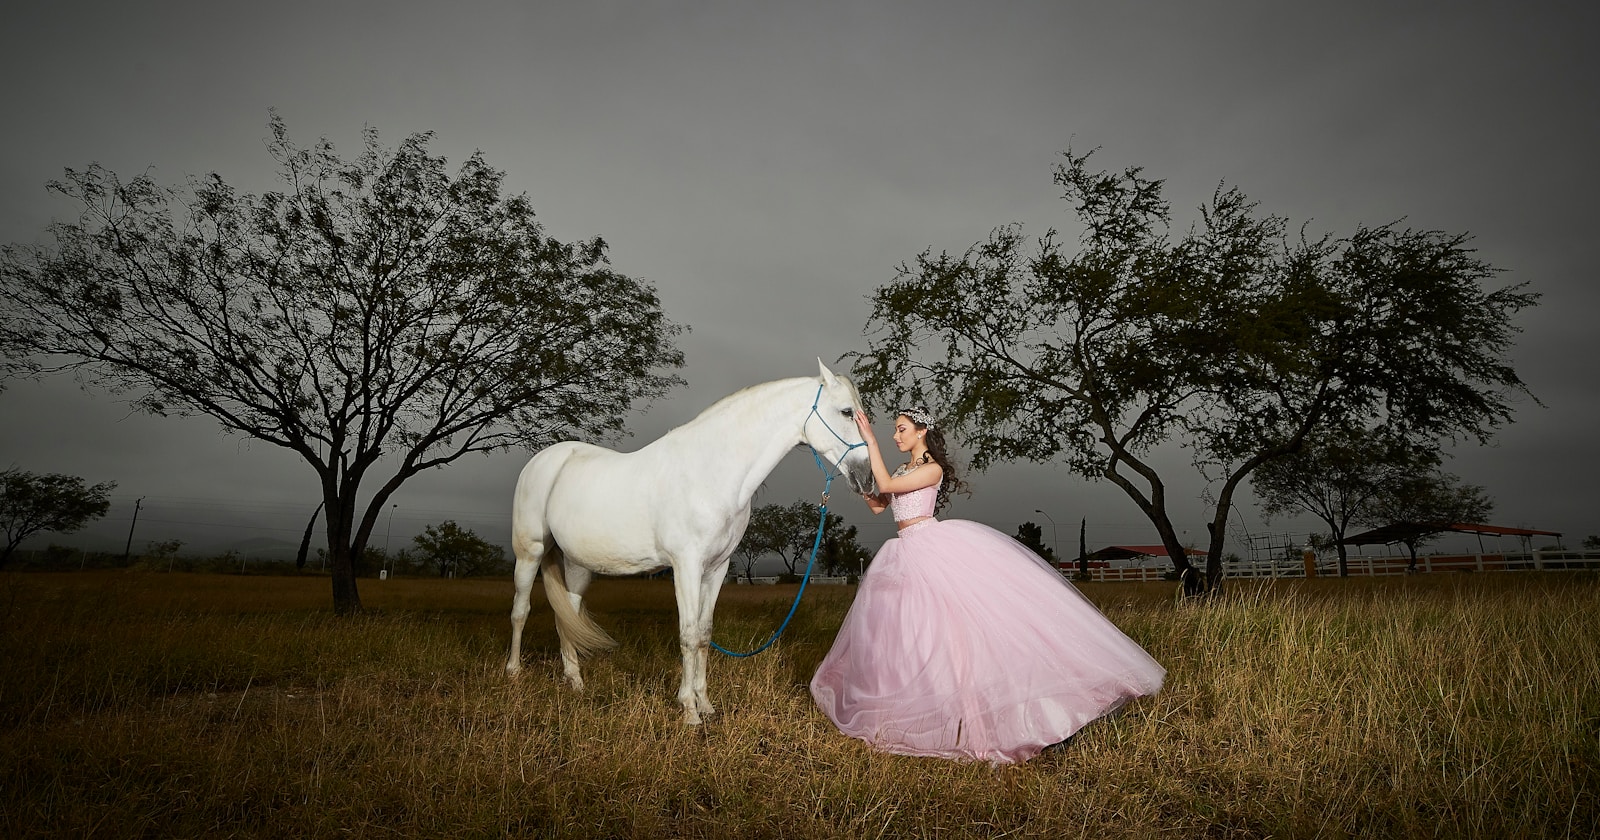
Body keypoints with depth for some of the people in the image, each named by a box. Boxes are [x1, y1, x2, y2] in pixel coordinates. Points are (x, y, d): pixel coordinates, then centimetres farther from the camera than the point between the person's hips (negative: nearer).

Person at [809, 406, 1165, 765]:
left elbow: (886, 485, -16)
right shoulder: (905, 469, 19)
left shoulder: (933, 468, -7)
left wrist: (871, 441, -14)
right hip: (907, 555, 8)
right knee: (906, 629, 9)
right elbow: (878, 504, 16)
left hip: (933, 546, -8)